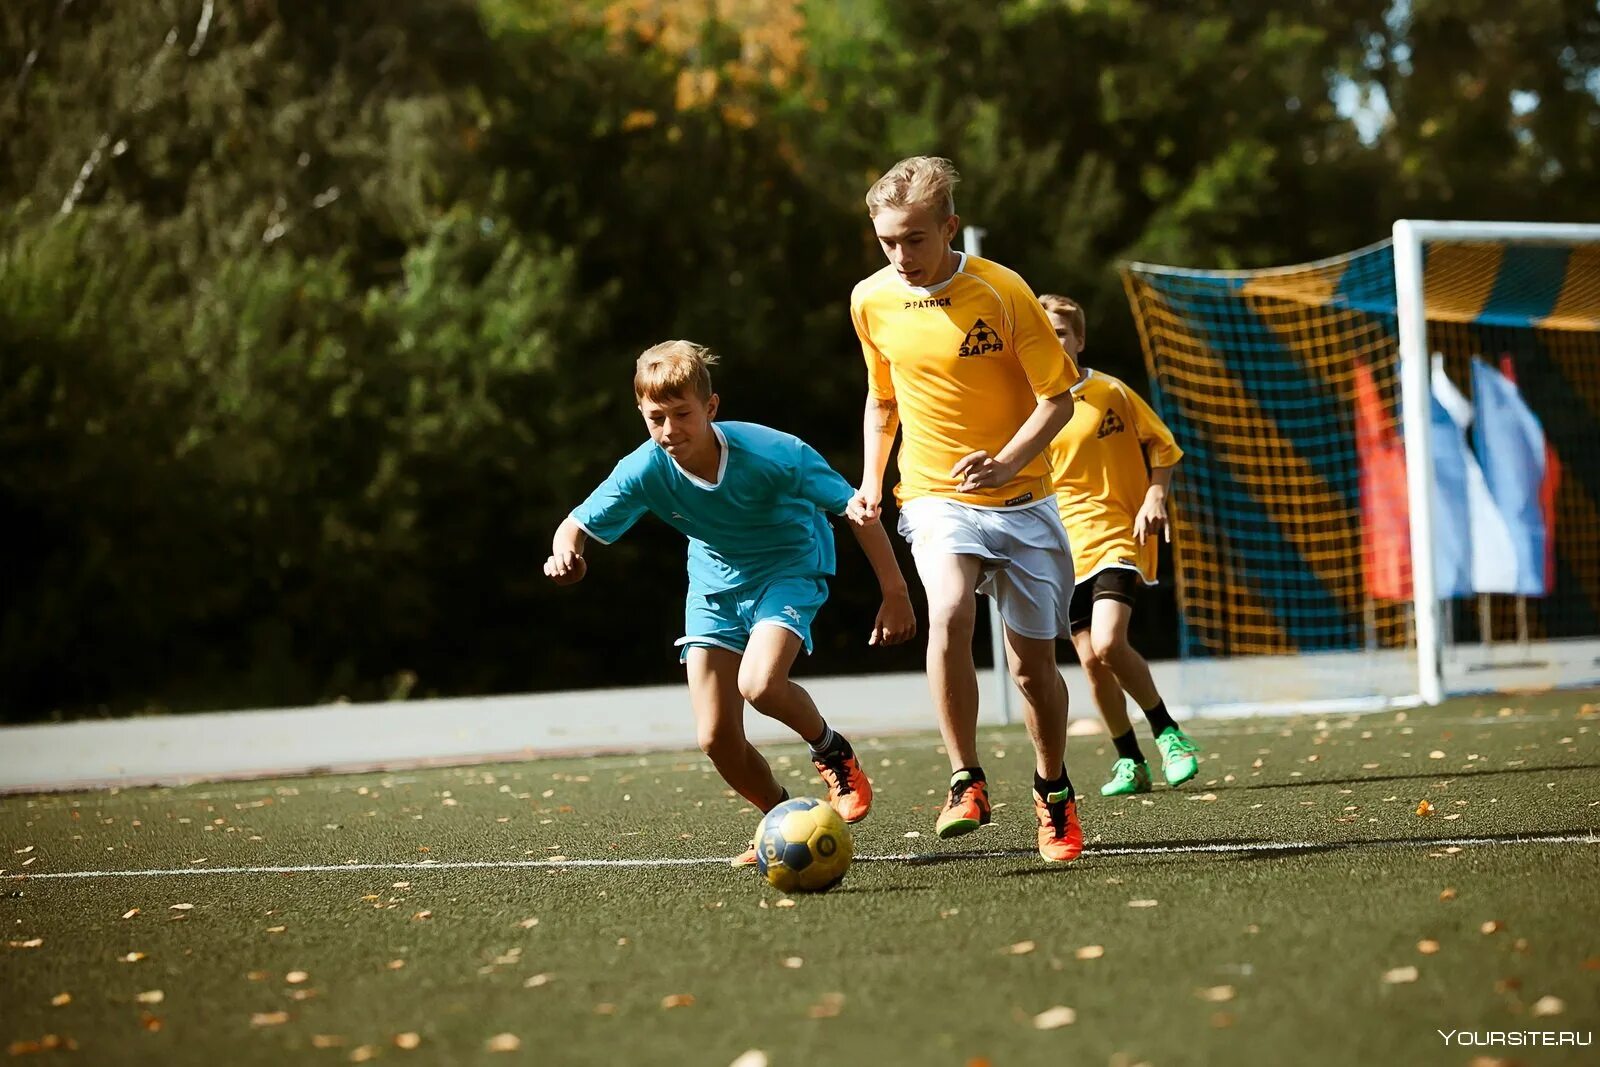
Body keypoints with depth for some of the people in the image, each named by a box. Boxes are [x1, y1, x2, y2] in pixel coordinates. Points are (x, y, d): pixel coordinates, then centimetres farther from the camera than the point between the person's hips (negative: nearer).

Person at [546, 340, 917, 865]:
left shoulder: (772, 453, -31)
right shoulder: (645, 470, -22)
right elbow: (575, 526, -14)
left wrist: (895, 594, -20)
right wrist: (565, 552, -39)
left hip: (789, 568, -4)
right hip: (715, 583, 4)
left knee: (758, 684, -31)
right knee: (716, 738, -6)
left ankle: (832, 751, 1)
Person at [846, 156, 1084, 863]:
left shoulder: (1002, 291, -12)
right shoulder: (871, 302, -1)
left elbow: (1057, 399, -9)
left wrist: (1005, 464, -24)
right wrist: (870, 481, 4)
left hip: (1021, 502, -1)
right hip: (935, 499, 1)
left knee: (1033, 661, 4)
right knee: (949, 614, -28)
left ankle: (1053, 794, 29)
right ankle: (967, 785, -19)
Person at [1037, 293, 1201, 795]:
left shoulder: (1112, 393, -2)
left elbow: (1163, 448, 7)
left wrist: (1154, 499, -8)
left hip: (1116, 537, -3)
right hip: (1062, 546, 3)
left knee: (1108, 644, -22)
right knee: (1091, 661, 3)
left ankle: (1168, 732, -2)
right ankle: (1130, 762, 18)